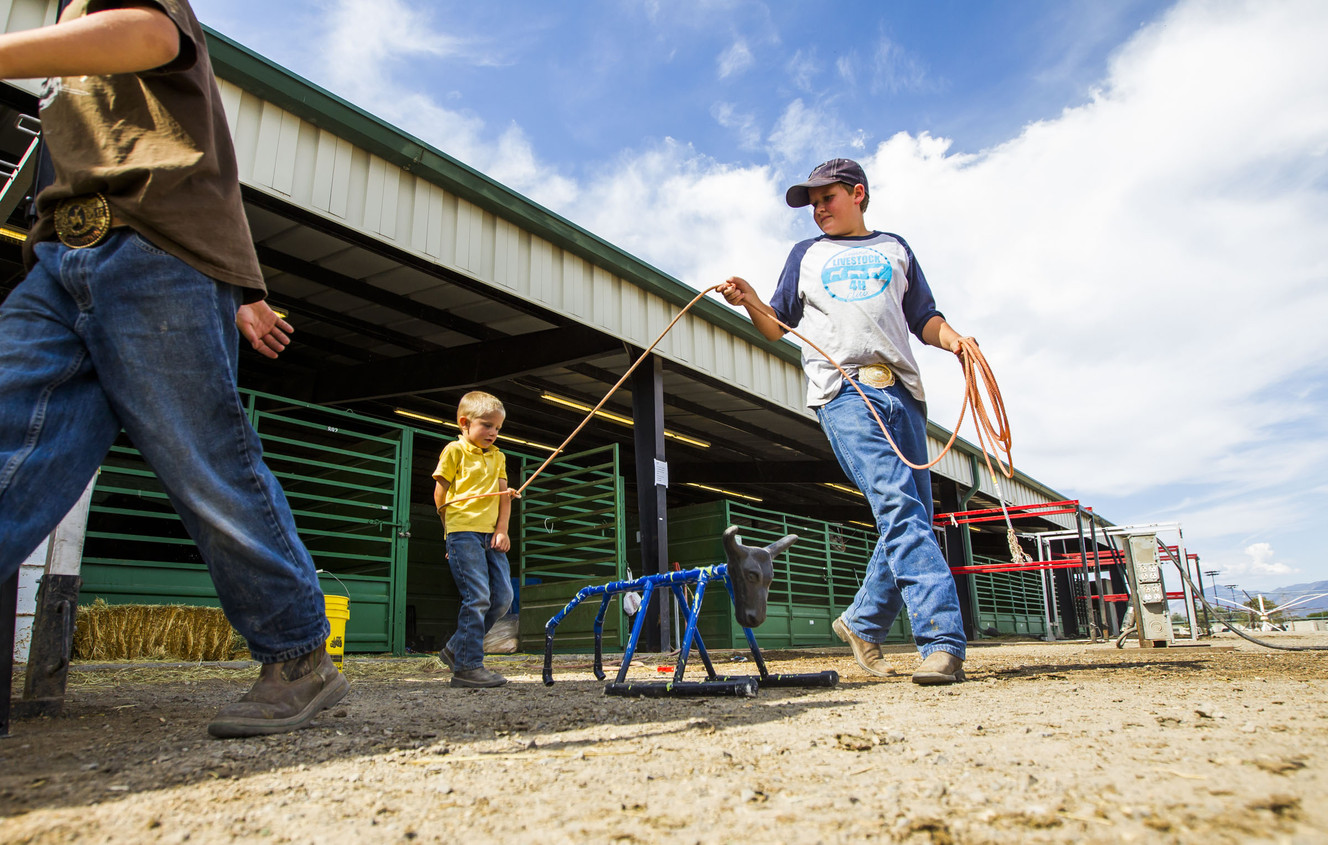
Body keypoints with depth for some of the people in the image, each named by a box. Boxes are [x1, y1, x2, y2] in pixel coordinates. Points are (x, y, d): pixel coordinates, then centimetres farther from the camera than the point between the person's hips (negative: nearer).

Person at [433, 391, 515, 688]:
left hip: (490, 534, 6)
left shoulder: (497, 456, 19)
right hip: (463, 532, -6)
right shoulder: (455, 450, 3)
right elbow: (441, 491, 3)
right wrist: (451, 523, 4)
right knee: (477, 598, -12)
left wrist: (502, 529, 2)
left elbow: (504, 495, 14)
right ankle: (468, 666, -4)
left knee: (503, 597, 2)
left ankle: (456, 649, 17)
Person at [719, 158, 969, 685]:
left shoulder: (894, 248, 25)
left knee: (912, 515, -2)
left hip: (902, 390, 3)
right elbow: (779, 327, 19)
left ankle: (863, 622, 15)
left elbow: (923, 319, 20)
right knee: (898, 507, -18)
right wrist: (751, 303, -1)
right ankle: (943, 640, -22)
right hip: (843, 390, -2)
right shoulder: (806, 256, 24)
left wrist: (951, 338, -1)